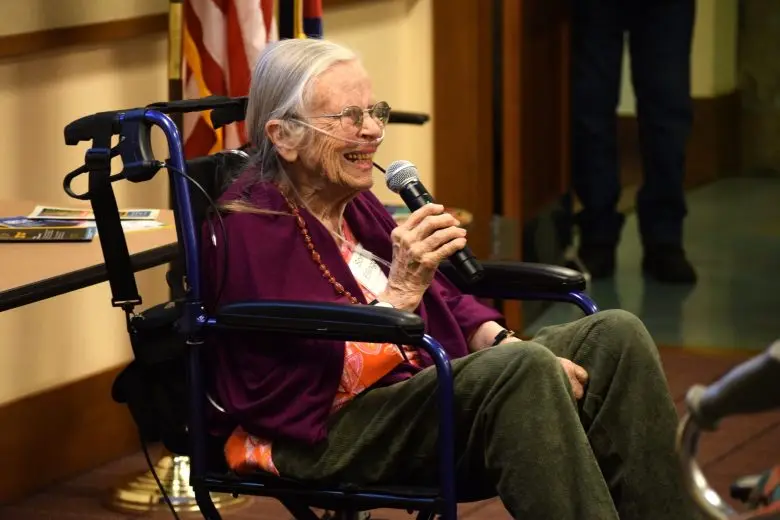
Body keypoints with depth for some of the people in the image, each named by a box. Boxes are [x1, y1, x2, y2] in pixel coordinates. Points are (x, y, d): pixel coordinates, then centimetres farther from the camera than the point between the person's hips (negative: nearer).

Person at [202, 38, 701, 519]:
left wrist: (506, 344, -1)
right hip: (323, 437, -9)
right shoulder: (251, 230, -11)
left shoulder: (354, 204, 16)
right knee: (523, 372, -33)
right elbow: (332, 378, -20)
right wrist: (401, 289, -29)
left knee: (615, 335, -5)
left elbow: (445, 301, 18)